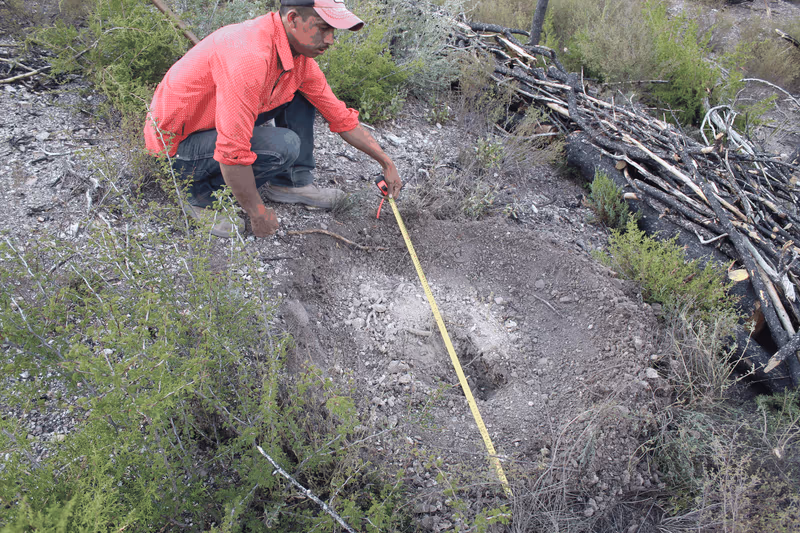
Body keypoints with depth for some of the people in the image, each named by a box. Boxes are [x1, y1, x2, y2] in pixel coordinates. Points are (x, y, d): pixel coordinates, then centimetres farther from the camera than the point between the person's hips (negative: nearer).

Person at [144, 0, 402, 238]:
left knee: (302, 94, 1)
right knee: (283, 146, -27)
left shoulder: (301, 57, -5)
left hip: (215, 121, 8)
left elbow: (341, 116, 6)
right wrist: (258, 213, -23)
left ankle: (289, 182, 8)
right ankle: (203, 196, -6)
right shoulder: (250, 56, -34)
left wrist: (385, 161, 8)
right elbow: (233, 151, -35)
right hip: (176, 145, -8)